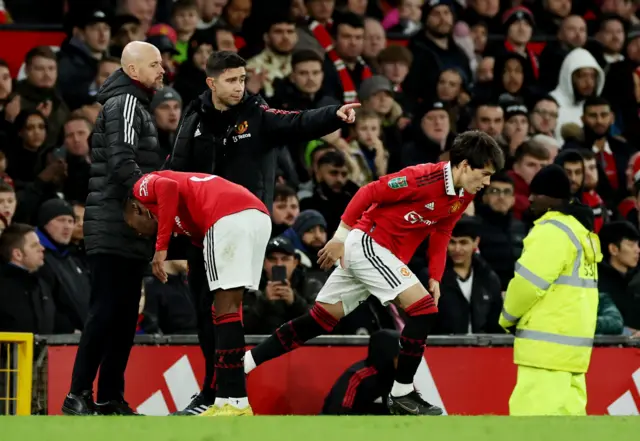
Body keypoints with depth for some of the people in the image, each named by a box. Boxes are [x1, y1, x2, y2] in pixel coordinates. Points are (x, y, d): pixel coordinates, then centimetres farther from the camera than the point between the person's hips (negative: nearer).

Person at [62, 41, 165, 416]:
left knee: (125, 314, 8)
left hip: (130, 231, 10)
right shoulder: (125, 104, -9)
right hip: (115, 229, -10)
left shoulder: (137, 105, 22)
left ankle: (110, 397, 9)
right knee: (107, 312, -12)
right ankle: (78, 395, -13)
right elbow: (122, 164, -20)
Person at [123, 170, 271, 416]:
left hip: (230, 217, -9)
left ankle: (235, 402, -12)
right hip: (259, 215, 9)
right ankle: (228, 397, 12)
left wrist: (161, 247, -7)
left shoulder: (146, 186, 15)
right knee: (228, 307, 14)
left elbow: (169, 187, -7)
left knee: (225, 307, -7)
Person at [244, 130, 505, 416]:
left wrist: (435, 277, 4)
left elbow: (440, 234, 14)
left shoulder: (463, 197, 3)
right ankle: (402, 394, -10)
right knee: (424, 307, -16)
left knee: (320, 320, 9)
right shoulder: (424, 178, -22)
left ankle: (243, 364, 14)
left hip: (387, 256, 8)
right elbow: (368, 193, -17)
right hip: (368, 242, -8)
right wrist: (340, 237, -14)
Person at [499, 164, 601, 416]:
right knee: (567, 411, 10)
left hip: (547, 343, -10)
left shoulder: (552, 230, -13)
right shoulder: (581, 230, 19)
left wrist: (508, 318, 1)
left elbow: (529, 282, -16)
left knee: (531, 413, -14)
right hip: (573, 336, 10)